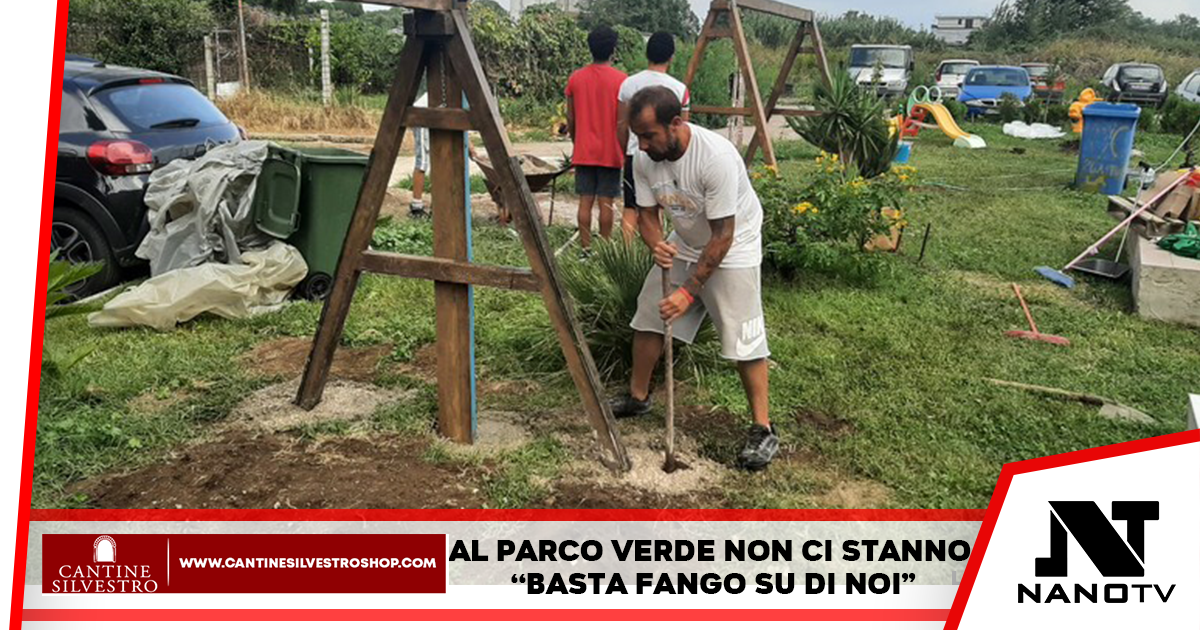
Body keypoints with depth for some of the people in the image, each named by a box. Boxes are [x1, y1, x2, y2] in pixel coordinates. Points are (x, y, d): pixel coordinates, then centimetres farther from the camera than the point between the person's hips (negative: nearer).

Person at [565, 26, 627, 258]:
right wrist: (625, 148, 4)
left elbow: (570, 119, 6)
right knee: (606, 203, 2)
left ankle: (586, 250, 7)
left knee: (585, 201, 5)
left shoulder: (576, 78, 2)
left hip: (584, 152, 3)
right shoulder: (620, 79, -7)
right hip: (611, 152, -3)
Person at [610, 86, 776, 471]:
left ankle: (763, 430, 1)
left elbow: (723, 236, -30)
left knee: (743, 339, -10)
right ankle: (637, 397, 31)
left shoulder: (717, 157, -34)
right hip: (684, 244, 7)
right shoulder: (644, 158, -15)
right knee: (648, 318, 11)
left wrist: (689, 291, -30)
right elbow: (647, 213, -4)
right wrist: (656, 244, -28)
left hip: (733, 248, -7)